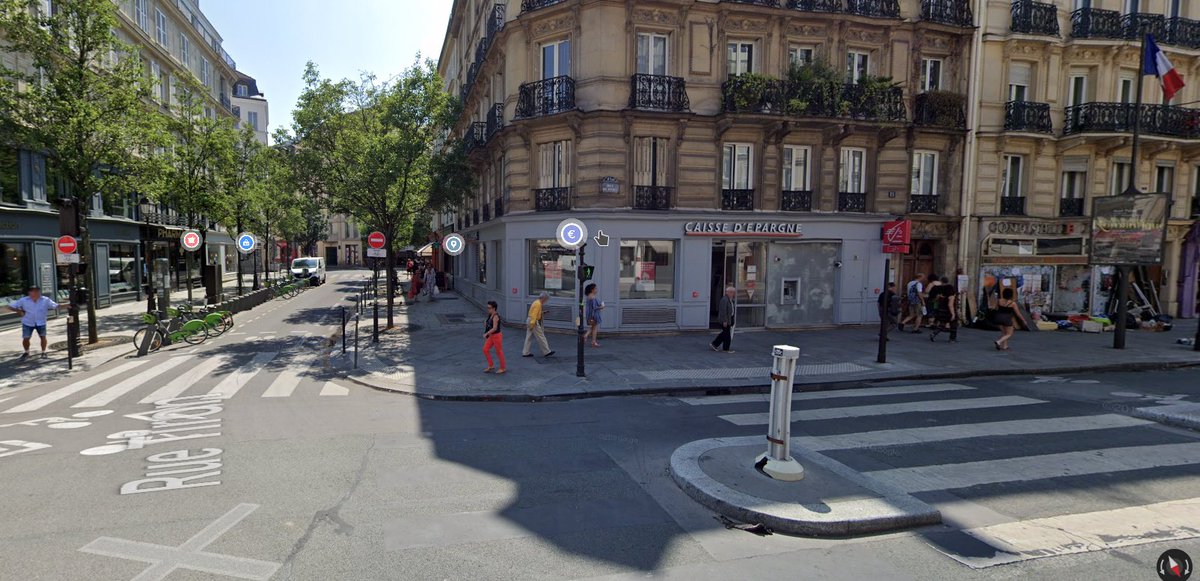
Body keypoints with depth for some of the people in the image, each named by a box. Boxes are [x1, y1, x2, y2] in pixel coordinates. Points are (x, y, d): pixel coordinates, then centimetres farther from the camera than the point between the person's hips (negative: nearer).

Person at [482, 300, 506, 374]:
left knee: (499, 352, 5)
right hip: (492, 336, 9)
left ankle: (503, 368, 21)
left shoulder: (495, 316, -22)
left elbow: (494, 328, -28)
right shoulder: (491, 315, 6)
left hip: (497, 336, -9)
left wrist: (486, 334, -23)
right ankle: (491, 366, 19)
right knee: (485, 349, 8)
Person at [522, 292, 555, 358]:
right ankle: (546, 352, 2)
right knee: (541, 337, -3)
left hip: (530, 321, 10)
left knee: (529, 337, 10)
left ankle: (526, 353, 12)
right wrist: (532, 324, -24)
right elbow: (534, 315, -22)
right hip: (534, 322, -10)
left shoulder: (536, 302, 16)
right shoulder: (538, 304, -16)